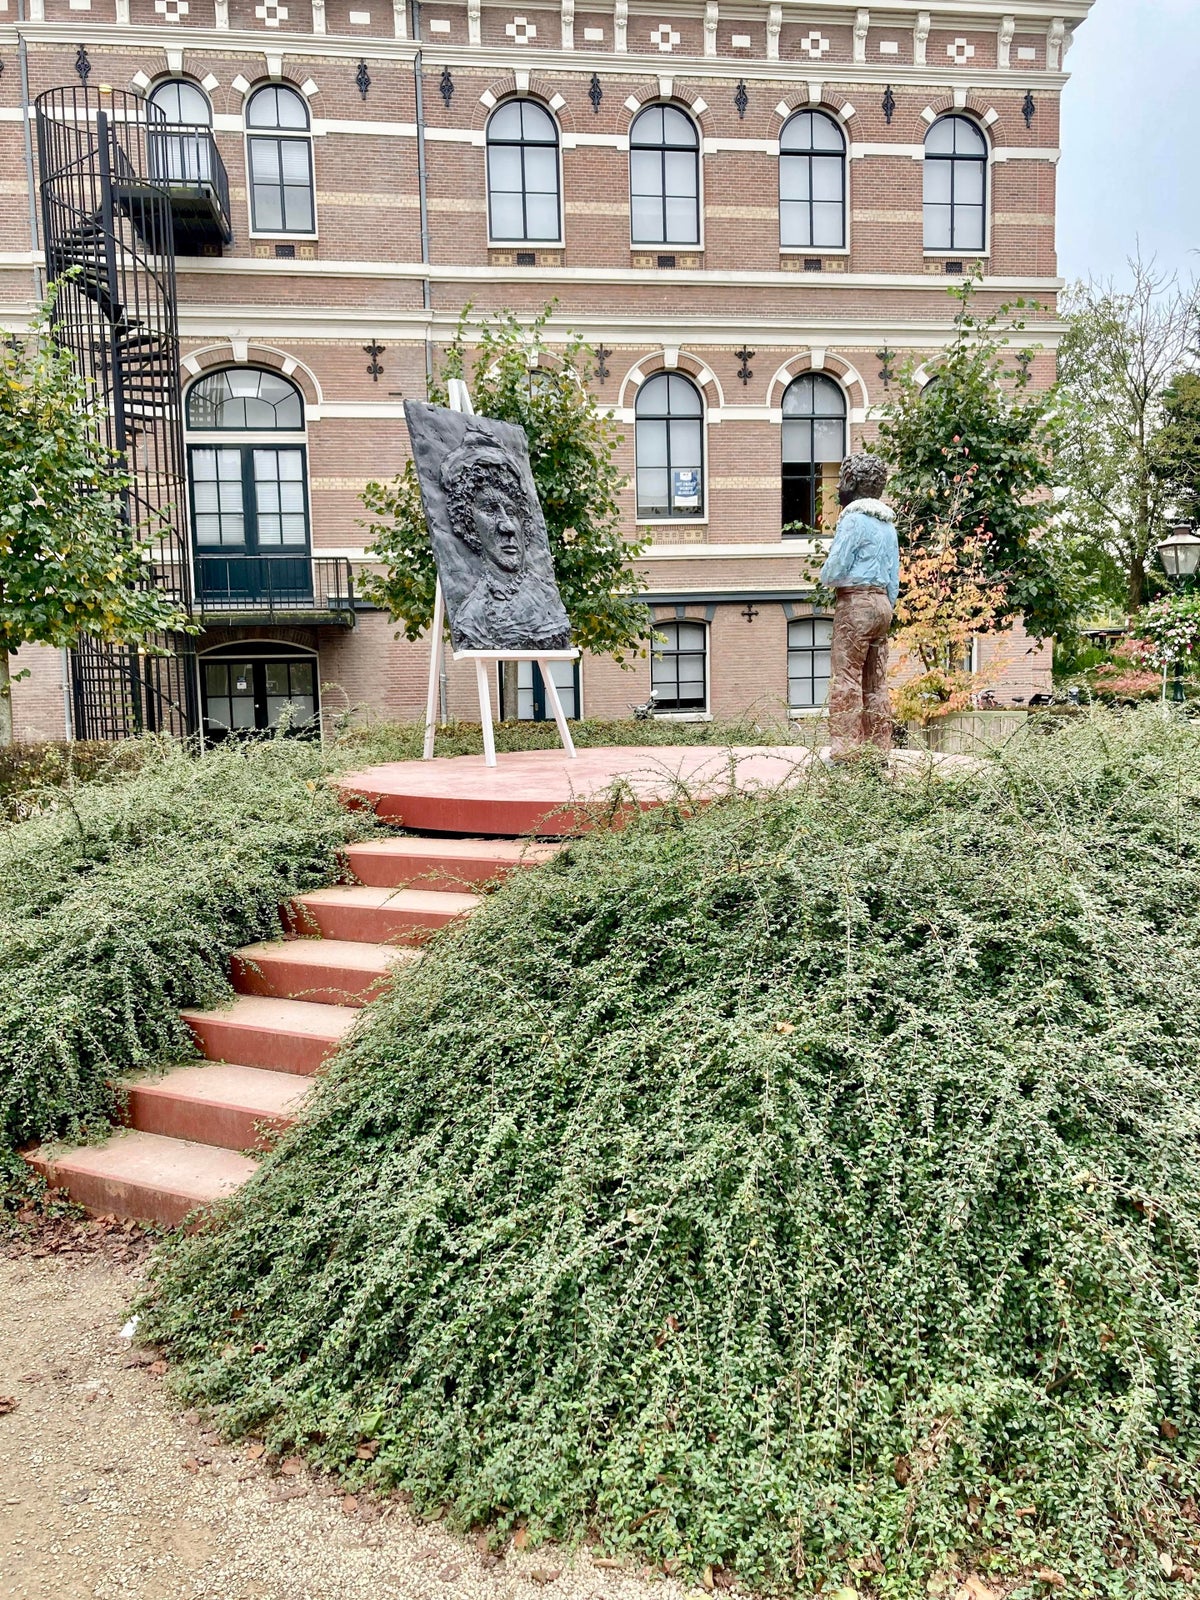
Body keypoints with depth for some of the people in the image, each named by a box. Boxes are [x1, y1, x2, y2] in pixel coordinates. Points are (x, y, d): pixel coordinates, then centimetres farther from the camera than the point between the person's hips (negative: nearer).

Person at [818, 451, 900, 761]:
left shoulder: (854, 519, -9)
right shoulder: (888, 523, 18)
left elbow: (834, 570, -13)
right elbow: (894, 576, 18)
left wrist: (825, 578, 8)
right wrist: (887, 608, 21)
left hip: (855, 601, -9)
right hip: (882, 602, 9)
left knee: (846, 677, -9)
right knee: (876, 681, 9)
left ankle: (844, 749, -13)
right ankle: (879, 747, 10)